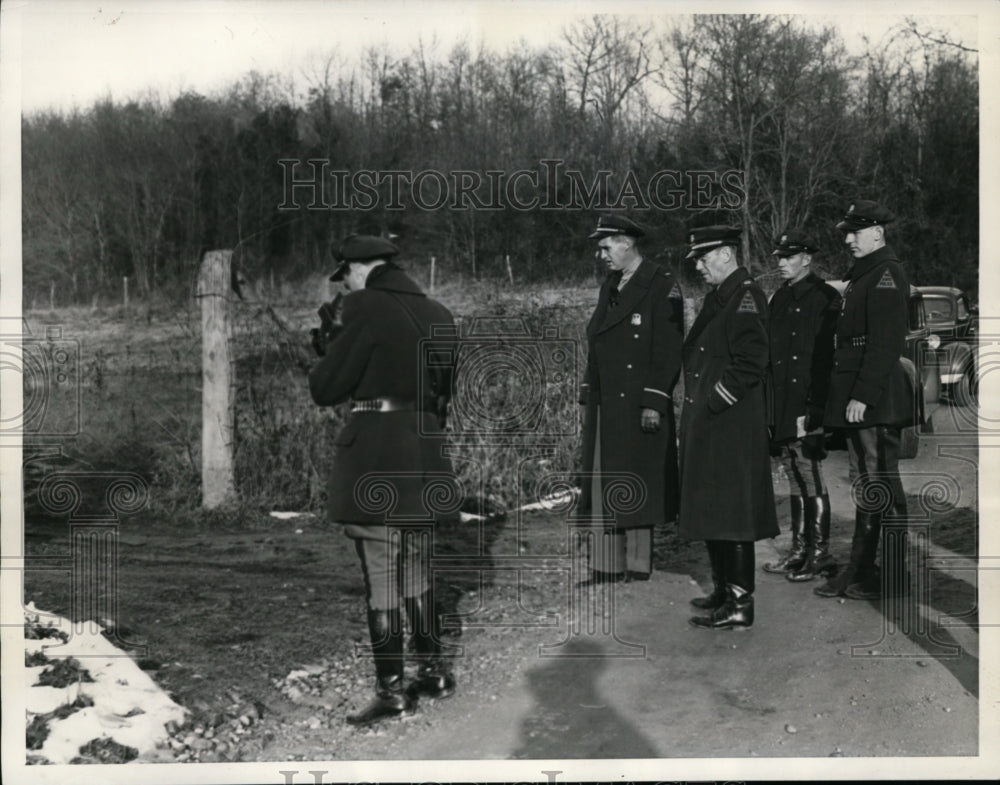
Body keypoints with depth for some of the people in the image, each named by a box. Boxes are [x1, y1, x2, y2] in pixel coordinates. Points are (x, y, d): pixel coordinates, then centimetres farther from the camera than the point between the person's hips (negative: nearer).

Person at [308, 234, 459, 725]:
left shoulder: (367, 308, -11)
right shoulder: (437, 315, 11)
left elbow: (325, 389, -8)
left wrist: (328, 359, 10)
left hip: (375, 459, -7)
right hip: (424, 457, 8)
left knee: (380, 576, 0)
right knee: (416, 569, 20)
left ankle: (391, 690, 6)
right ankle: (434, 671, 26)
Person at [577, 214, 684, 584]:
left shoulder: (662, 287, -7)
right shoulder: (609, 287, 16)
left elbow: (668, 352, -12)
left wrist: (653, 404, -17)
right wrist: (589, 397, 14)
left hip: (640, 409, -8)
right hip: (604, 409, 8)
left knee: (635, 491, -2)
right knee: (602, 489, 8)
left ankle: (638, 571, 6)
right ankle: (606, 570, 13)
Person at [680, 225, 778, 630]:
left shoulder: (745, 297, -13)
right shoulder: (717, 297, 16)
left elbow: (751, 363, -20)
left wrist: (715, 400, -16)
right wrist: (697, 401, 12)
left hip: (731, 426, -10)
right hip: (705, 424, 10)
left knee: (731, 514, -7)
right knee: (711, 510, 16)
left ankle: (739, 605, -2)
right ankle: (724, 589, 27)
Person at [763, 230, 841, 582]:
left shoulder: (824, 298, -7)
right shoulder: (778, 299, 16)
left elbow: (827, 355, -13)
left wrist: (816, 407, -18)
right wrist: (769, 409, 14)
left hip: (807, 407, -8)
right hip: (781, 407, 8)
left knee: (811, 480, -5)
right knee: (795, 482, 13)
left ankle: (821, 553, 1)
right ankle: (800, 550, 19)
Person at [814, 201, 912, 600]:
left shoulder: (887, 274, -13)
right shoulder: (862, 274, 18)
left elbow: (884, 343, -21)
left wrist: (863, 396, -23)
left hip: (876, 400, -10)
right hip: (858, 398, 10)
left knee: (881, 485, -4)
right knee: (865, 484, 14)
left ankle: (893, 575, 4)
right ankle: (860, 571, 22)